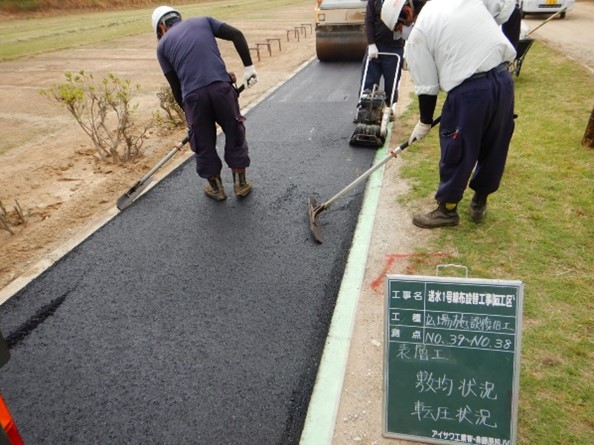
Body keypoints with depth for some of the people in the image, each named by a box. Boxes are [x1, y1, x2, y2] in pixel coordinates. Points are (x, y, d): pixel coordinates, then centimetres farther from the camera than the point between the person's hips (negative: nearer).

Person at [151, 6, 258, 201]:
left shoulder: (163, 44, 19)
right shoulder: (203, 21, 23)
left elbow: (176, 87, 16)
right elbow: (236, 34, 9)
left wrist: (187, 111, 26)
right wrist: (248, 66, 8)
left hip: (193, 95, 0)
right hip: (221, 86, 1)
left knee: (203, 143, 17)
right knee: (235, 134, 18)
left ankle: (215, 187, 31)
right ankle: (240, 184, 27)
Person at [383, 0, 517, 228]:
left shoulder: (418, 34, -2)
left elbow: (427, 88, 0)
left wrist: (424, 122, 12)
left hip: (469, 91, -6)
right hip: (503, 79, 7)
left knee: (457, 152, 9)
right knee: (494, 147, 18)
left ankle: (447, 209, 24)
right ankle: (479, 203, 36)